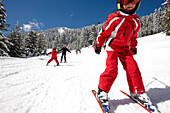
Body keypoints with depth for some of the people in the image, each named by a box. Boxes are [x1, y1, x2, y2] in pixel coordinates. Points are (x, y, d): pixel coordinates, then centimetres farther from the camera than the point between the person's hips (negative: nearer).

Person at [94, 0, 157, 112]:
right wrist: (98, 44, 0)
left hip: (125, 49, 5)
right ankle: (102, 92, -3)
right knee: (112, 69, -18)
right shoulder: (114, 18, -10)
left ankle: (137, 91, 12)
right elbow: (104, 32, -4)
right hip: (112, 47, -4)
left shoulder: (136, 20, 7)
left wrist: (133, 47, 26)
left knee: (133, 68, -6)